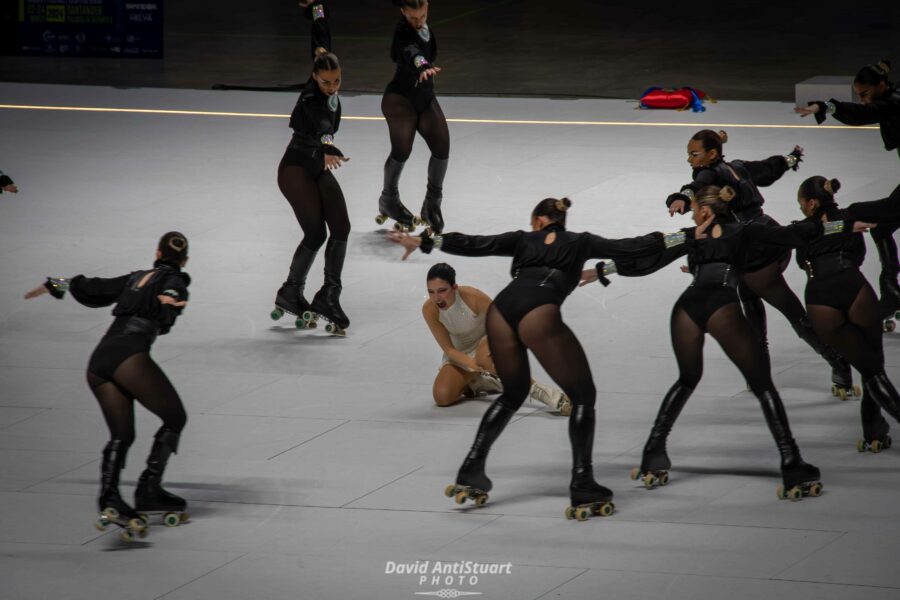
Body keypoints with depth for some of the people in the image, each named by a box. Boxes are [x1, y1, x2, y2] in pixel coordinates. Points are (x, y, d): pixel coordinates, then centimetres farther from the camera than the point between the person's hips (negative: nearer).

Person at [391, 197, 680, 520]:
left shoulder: (523, 240, 29)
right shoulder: (580, 243, 25)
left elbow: (474, 245, 23)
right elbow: (626, 248, 24)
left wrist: (422, 242, 26)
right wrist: (671, 239, 35)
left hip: (501, 309, 4)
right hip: (539, 314, -4)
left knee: (513, 392, 26)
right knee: (582, 395, 5)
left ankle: (470, 473, 21)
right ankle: (583, 489, -5)